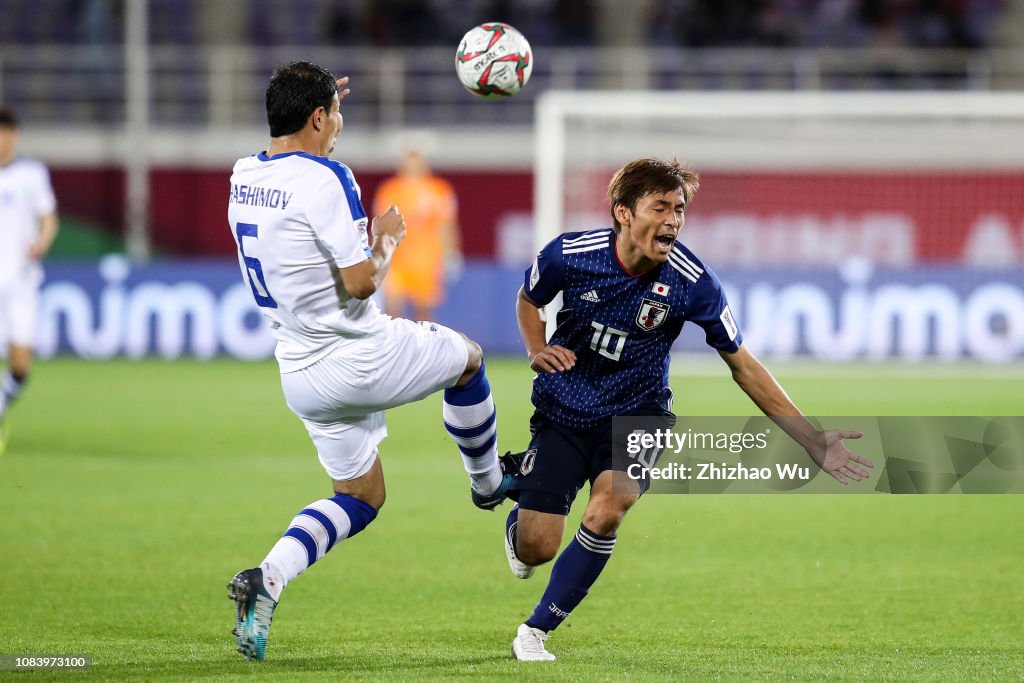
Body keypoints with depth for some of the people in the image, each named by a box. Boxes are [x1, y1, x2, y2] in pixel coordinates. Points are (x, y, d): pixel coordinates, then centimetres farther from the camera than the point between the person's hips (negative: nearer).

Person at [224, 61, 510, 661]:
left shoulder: (244, 176, 4)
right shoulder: (325, 179, -21)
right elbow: (360, 281, -23)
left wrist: (309, 104, 31)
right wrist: (390, 237, -4)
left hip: (301, 375, 7)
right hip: (362, 359, -7)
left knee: (361, 499, 19)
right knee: (467, 356, 23)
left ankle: (268, 578, -5)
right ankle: (489, 482, 42)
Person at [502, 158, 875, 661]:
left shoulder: (693, 283, -20)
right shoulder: (569, 255, -18)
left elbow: (743, 366, -8)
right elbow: (528, 299, 7)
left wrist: (813, 441, -11)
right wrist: (537, 351, -14)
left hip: (635, 414, 0)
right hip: (563, 411, 0)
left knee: (605, 513, -28)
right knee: (536, 547, -7)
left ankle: (536, 630, -6)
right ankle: (518, 520, 35)